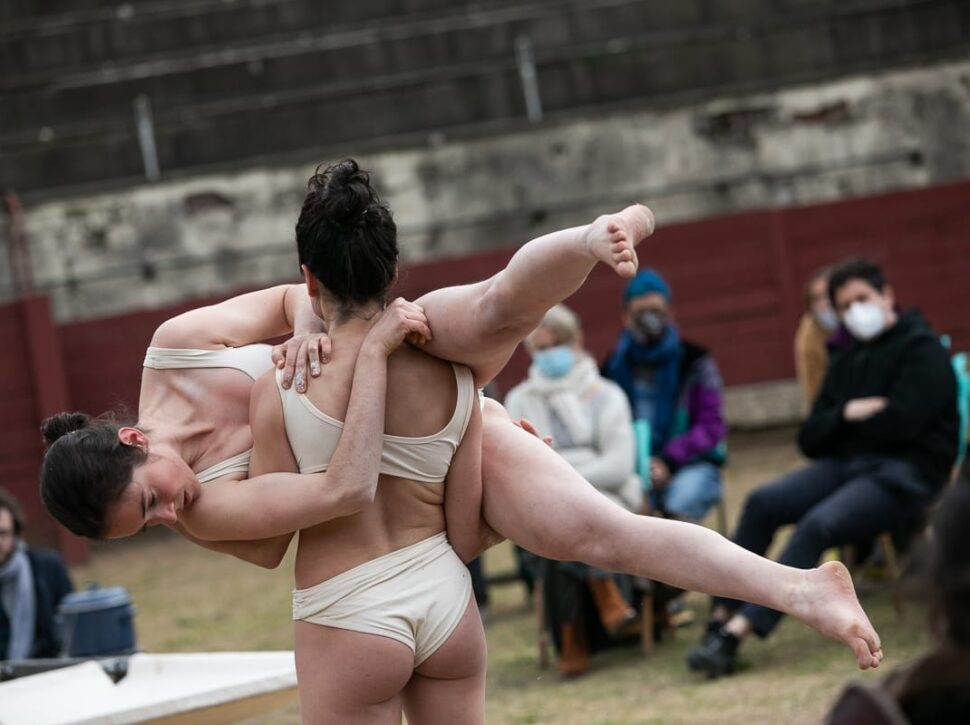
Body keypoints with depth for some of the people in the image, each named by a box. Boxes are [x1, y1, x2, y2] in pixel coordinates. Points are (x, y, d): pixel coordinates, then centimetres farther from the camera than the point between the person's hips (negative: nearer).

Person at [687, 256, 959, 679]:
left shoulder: (921, 350, 0)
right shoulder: (847, 361, 22)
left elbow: (901, 422, -15)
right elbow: (810, 439, 14)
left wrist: (848, 419, 2)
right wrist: (848, 414, -6)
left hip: (904, 475, -7)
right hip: (846, 465, 8)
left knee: (818, 524, -31)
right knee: (762, 503, -16)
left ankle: (737, 632, -39)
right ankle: (722, 617, -22)